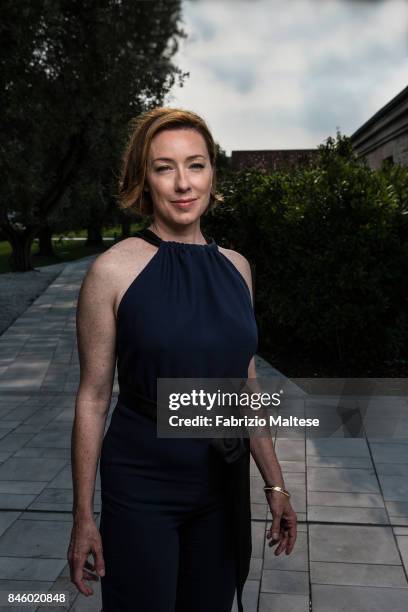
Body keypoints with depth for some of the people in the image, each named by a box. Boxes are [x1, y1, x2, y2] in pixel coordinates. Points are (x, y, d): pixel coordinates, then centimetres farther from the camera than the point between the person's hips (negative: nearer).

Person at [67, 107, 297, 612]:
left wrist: (275, 483, 8)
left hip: (225, 483, 4)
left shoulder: (235, 266, 0)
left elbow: (244, 385, 7)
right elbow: (92, 398, -9)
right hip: (142, 490, -4)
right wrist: (83, 517, -5)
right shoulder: (114, 269, -13)